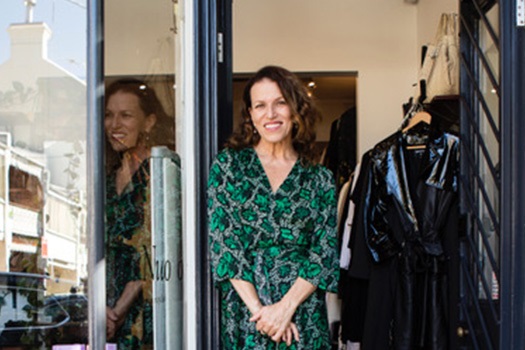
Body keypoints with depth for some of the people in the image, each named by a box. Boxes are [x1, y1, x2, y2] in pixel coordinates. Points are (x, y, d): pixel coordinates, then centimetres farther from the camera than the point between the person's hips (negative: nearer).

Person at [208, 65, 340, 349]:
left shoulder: (320, 179, 6)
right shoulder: (228, 164, 3)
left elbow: (325, 253, 1)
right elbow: (221, 243, -3)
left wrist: (286, 306, -13)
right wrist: (258, 309, -12)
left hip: (304, 316, 1)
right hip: (242, 313, -1)